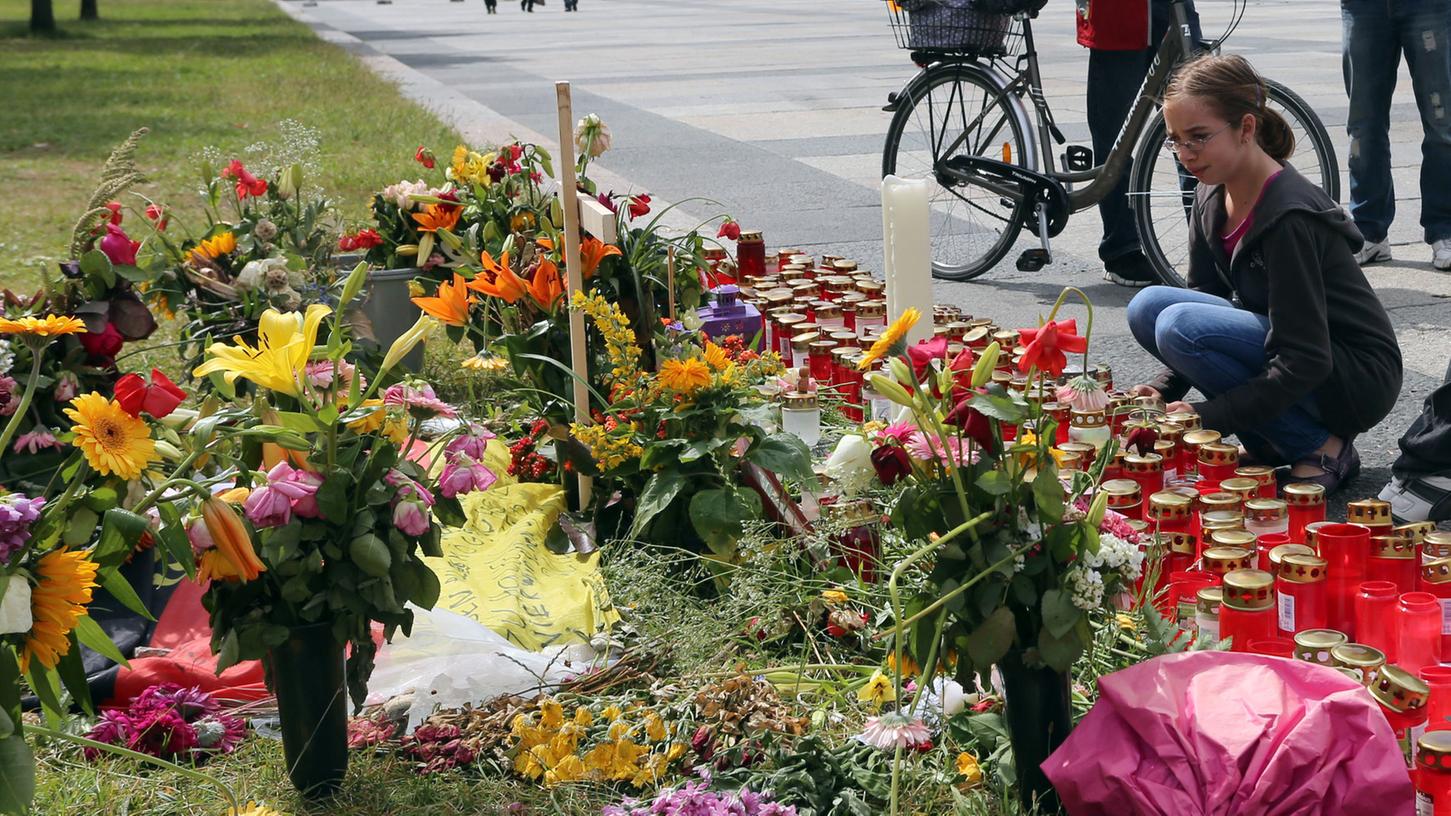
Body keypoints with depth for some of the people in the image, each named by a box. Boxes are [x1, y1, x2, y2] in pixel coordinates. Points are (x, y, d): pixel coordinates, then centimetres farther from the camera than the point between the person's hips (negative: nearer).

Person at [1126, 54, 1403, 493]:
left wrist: (1206, 418, -28)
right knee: (1148, 306, -8)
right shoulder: (1213, 197, -1)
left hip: (1358, 381, -8)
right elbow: (1205, 296, 9)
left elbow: (1304, 362, -27)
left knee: (1179, 325, -26)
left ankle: (1321, 447, -11)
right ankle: (1272, 444, 1)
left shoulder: (1288, 218, -26)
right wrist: (1164, 389, -6)